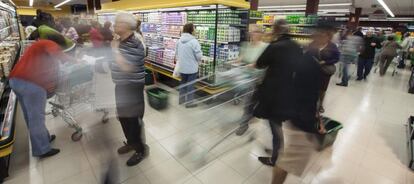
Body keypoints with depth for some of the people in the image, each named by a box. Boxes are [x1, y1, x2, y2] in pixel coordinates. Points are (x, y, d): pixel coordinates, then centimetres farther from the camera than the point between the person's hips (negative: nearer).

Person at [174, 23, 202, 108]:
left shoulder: (179, 41, 2)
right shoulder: (194, 41, -19)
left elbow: (176, 53, 10)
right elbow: (199, 55, -18)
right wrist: (198, 61, 2)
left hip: (181, 67, 6)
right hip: (192, 67, -6)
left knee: (183, 82, 22)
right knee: (190, 85, 5)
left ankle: (181, 99, 35)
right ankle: (189, 102, 15)